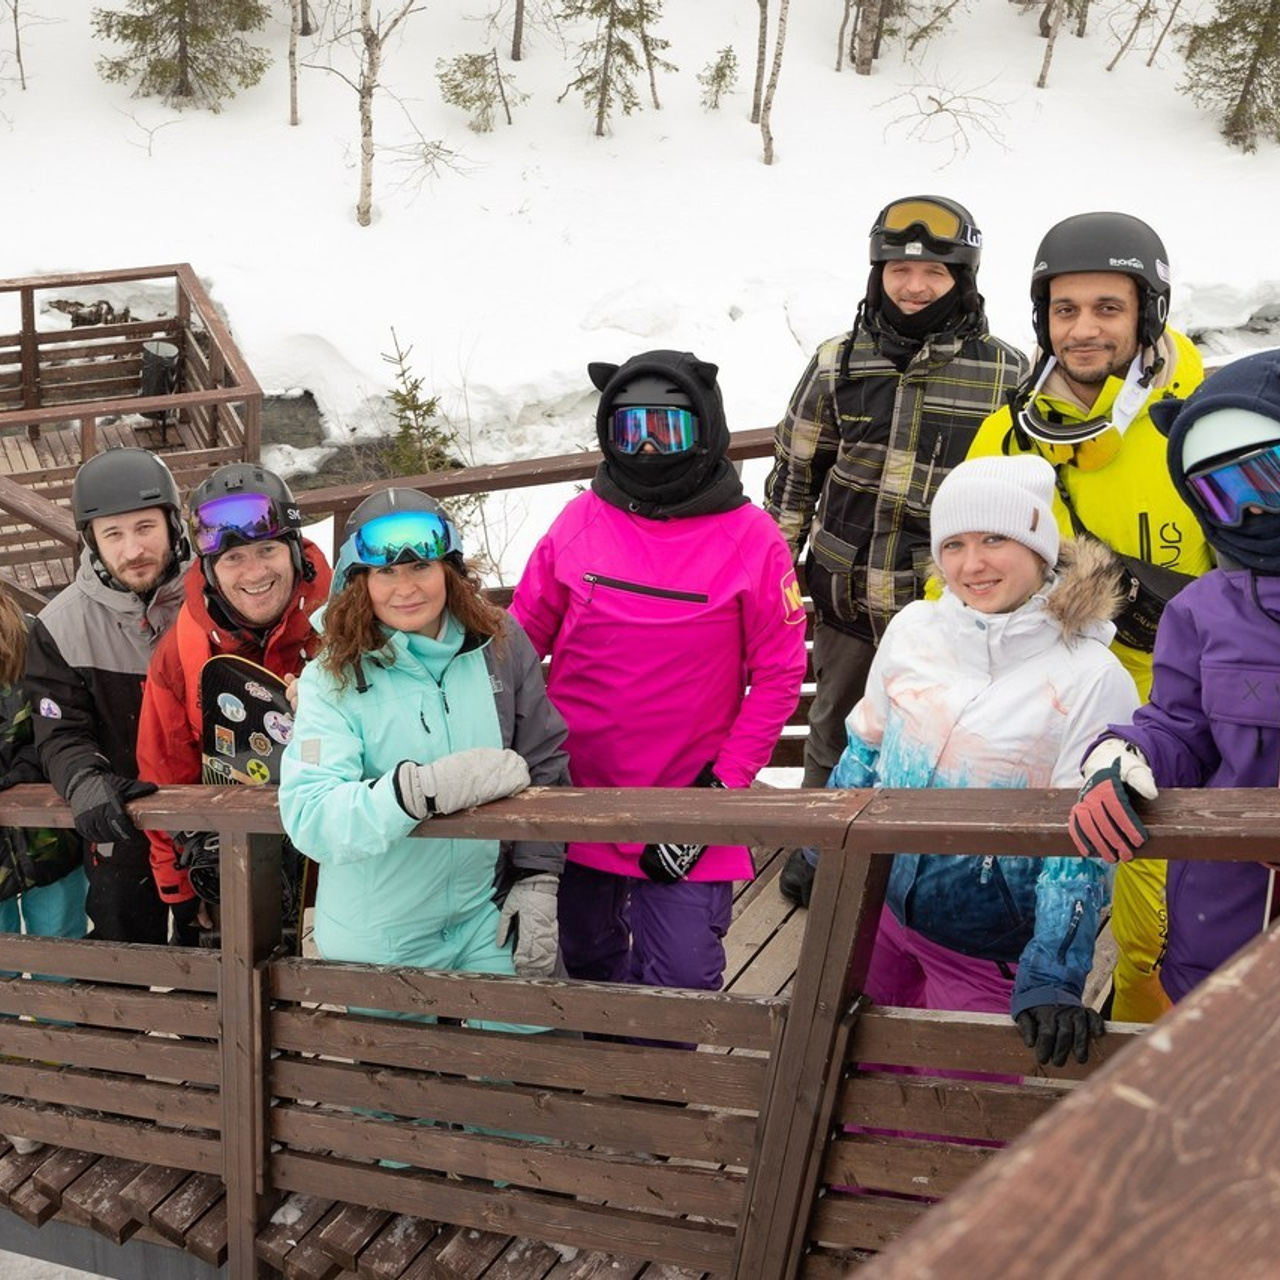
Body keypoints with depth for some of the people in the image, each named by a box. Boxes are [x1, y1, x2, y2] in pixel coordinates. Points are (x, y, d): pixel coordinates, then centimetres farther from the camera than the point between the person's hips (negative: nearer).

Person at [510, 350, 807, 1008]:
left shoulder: (751, 539, -7)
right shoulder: (580, 522, 0)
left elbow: (777, 677, -4)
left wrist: (722, 786, -10)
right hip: (573, 799, 3)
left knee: (682, 977, -5)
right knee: (584, 964, 17)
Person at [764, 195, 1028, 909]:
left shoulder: (1007, 375, -6)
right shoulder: (838, 364, 0)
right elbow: (794, 473, 7)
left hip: (950, 603, -2)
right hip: (846, 596, 2)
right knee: (836, 727, 19)